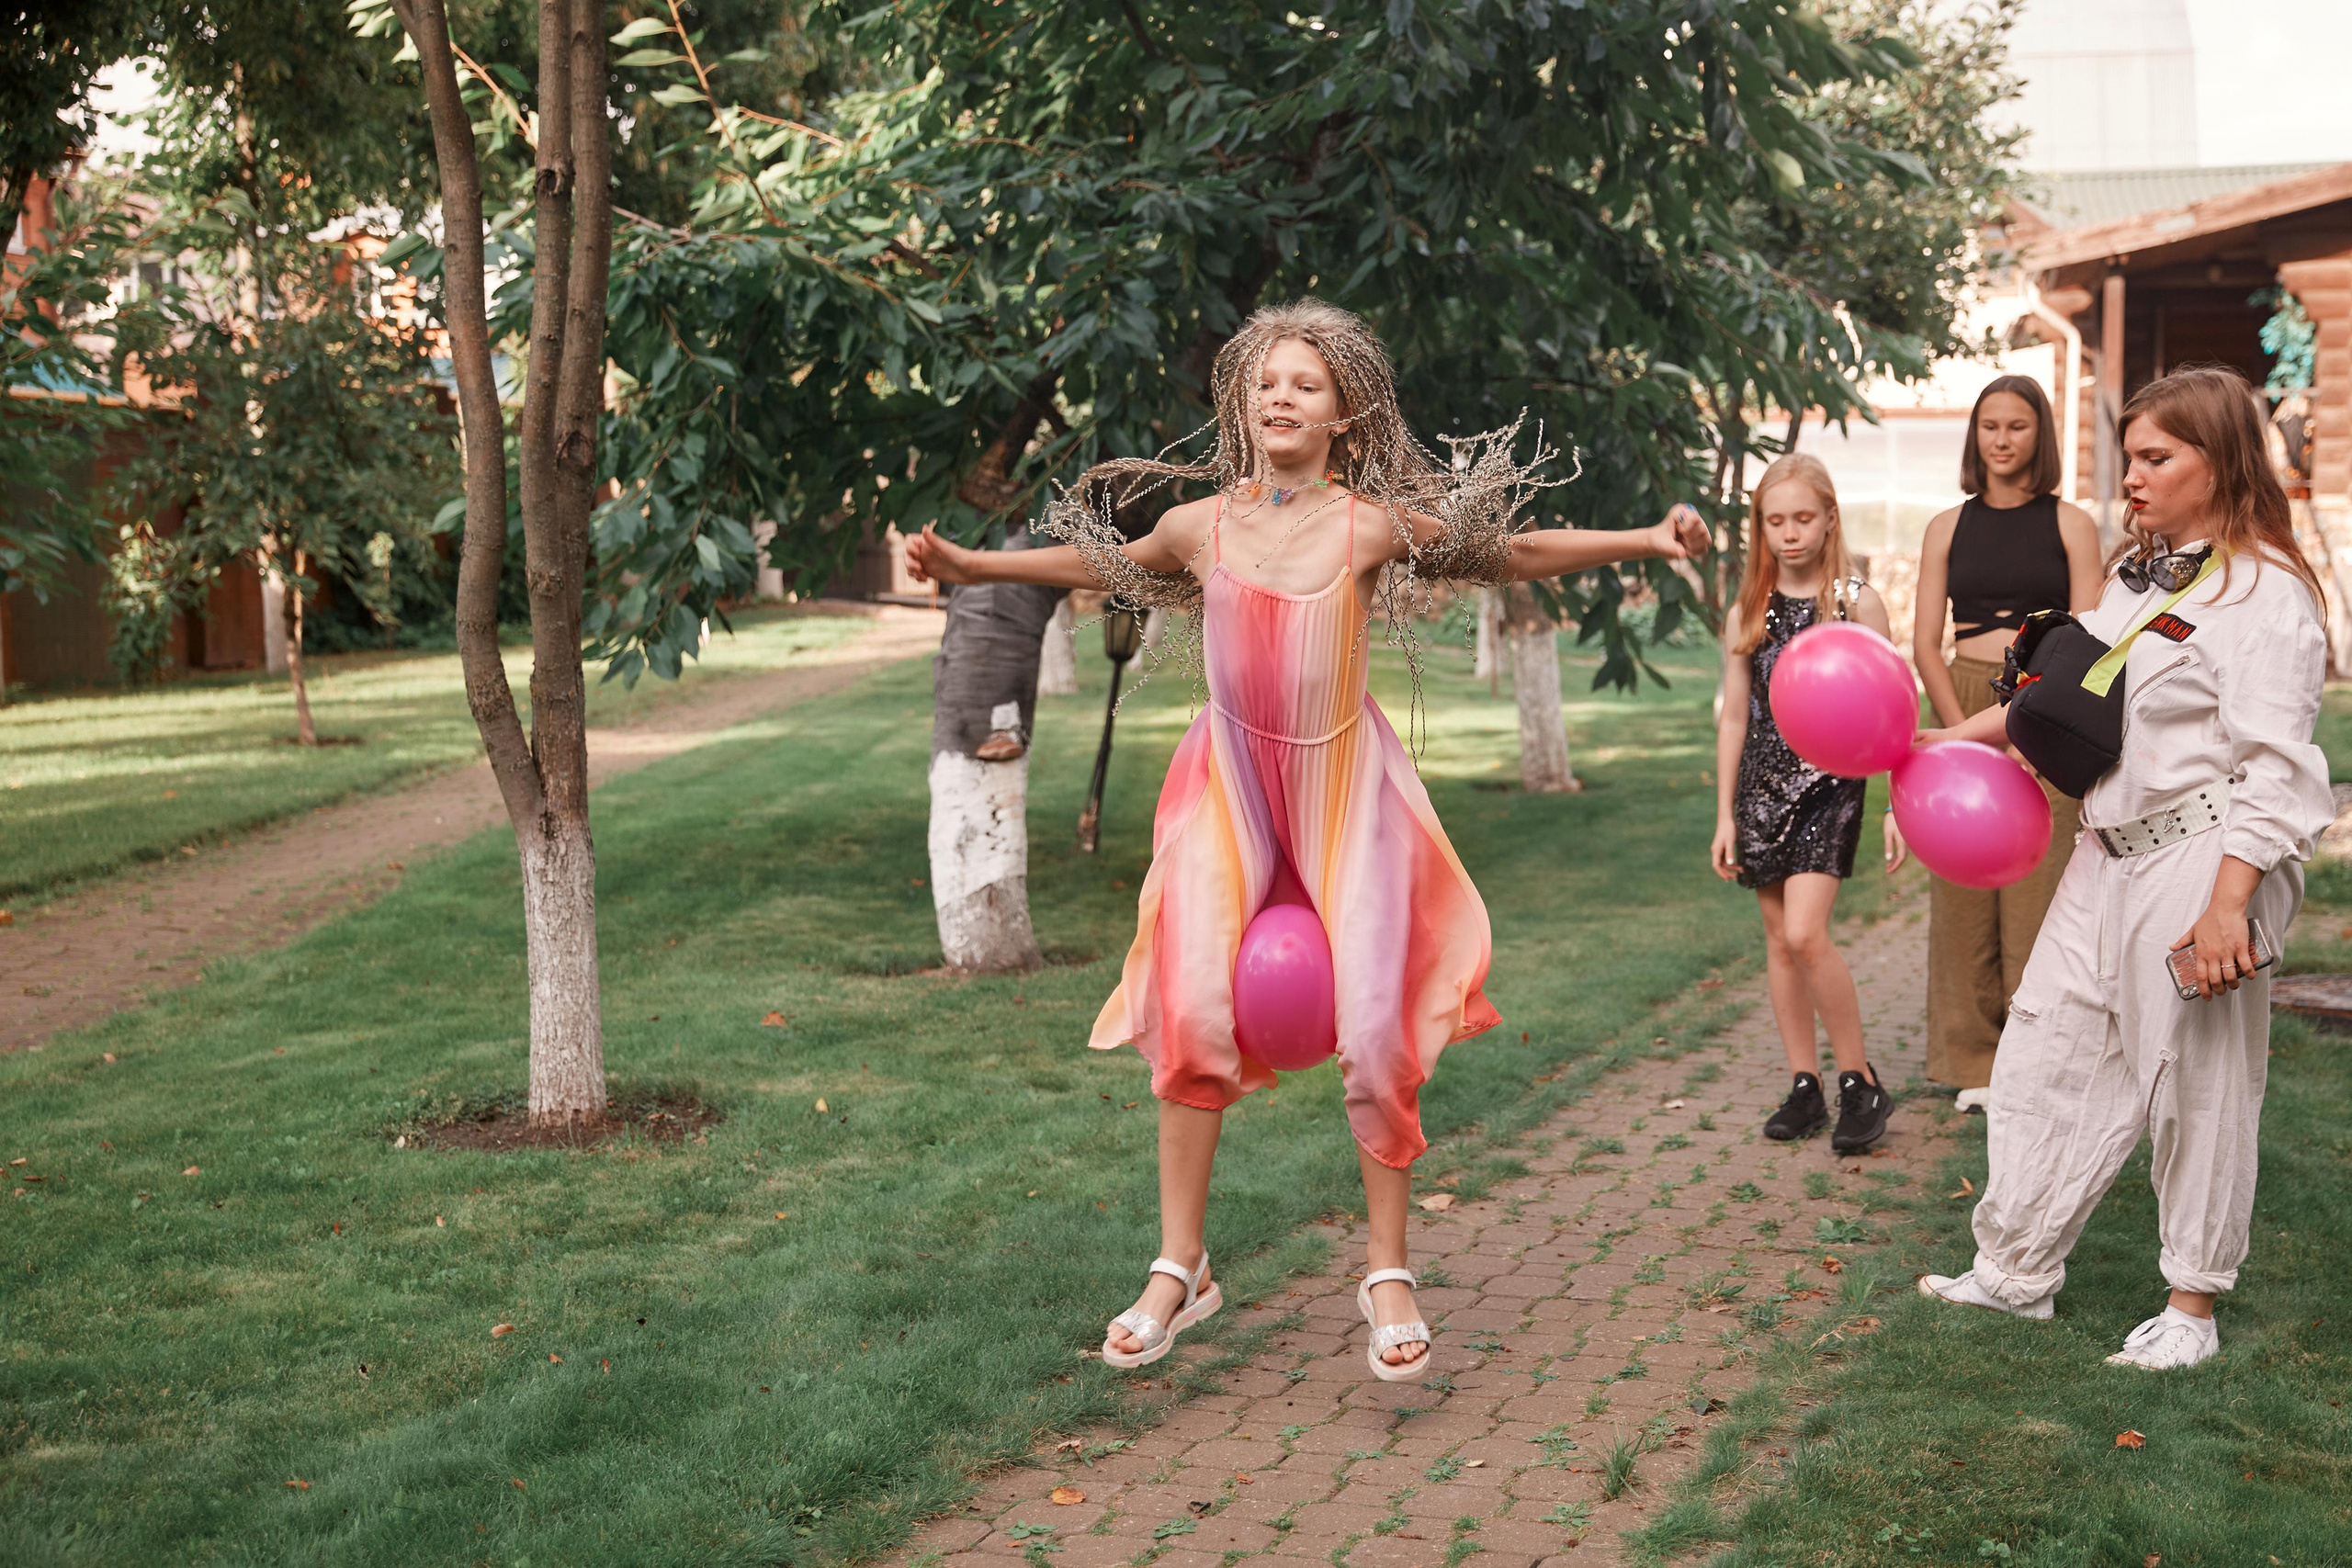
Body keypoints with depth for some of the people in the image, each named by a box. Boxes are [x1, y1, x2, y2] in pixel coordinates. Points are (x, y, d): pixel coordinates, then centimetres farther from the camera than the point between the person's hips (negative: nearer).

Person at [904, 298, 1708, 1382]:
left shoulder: (1374, 524, -5)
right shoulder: (1201, 524, 0)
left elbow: (1515, 552, 5)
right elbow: (1101, 564, 19)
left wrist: (1648, 540, 0)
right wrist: (971, 566, 20)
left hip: (1344, 778, -1)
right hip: (1231, 777, 1)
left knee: (1376, 1025, -5)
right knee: (1190, 1000, -14)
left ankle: (1388, 1272, 11)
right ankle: (1179, 1266, -1)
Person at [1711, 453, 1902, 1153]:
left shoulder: (1858, 603, -2)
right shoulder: (1747, 615, 7)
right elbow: (1735, 717, 10)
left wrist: (1899, 805, -4)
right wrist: (1725, 814, 8)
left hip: (1829, 778, -4)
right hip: (1763, 778, 4)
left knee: (1804, 934, -16)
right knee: (1778, 937, 7)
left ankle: (1860, 1081, -2)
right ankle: (1805, 1085, 17)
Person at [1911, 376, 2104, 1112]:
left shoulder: (2071, 525, 4)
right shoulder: (1949, 527, 9)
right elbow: (1925, 643, 5)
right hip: (1963, 709, 2)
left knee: (2040, 890, -4)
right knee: (1965, 890, 2)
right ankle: (1974, 1062, 11)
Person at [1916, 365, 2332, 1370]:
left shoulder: (2263, 592, -12)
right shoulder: (2139, 574, 15)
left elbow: (2275, 768, -18)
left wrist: (2228, 905, -24)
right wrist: (1956, 738, 19)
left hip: (2206, 861, -9)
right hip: (2115, 852, 9)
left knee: (2197, 1082, 2)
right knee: (2046, 1049, 10)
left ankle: (2193, 1304, 16)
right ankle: (2018, 1269, 21)